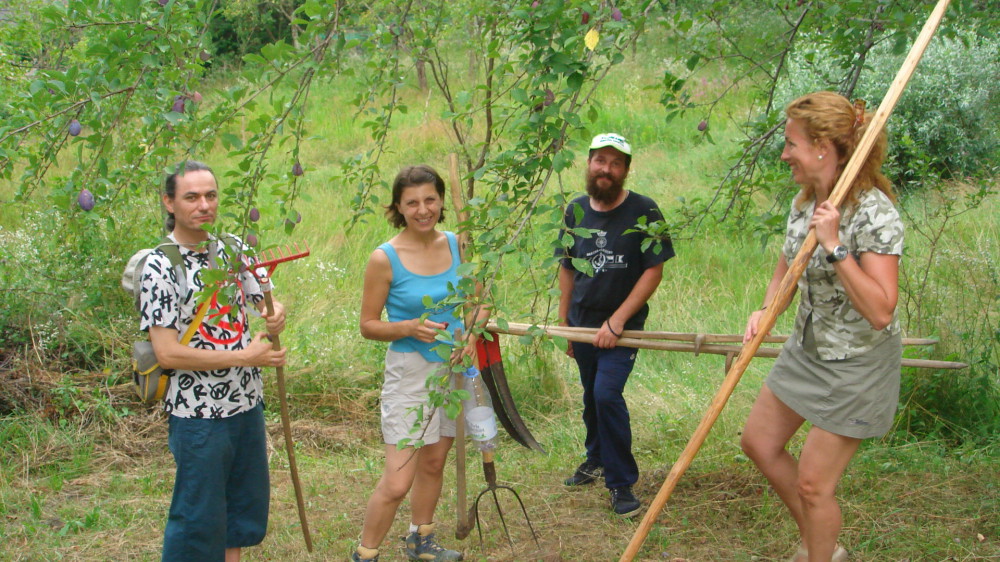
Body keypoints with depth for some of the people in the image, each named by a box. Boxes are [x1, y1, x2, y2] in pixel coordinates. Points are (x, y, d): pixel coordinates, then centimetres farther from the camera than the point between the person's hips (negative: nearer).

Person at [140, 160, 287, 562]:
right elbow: (168, 353, -19)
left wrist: (276, 313, -8)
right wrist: (244, 357, -18)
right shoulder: (160, 266, -15)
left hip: (248, 406, 7)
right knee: (199, 518, 4)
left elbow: (258, 299, 17)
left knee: (245, 508, 18)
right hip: (197, 413, -6)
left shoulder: (229, 251, 3)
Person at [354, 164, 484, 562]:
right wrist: (410, 327, -24)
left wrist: (471, 331, -9)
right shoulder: (385, 259, -14)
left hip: (454, 367, 5)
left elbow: (480, 301, 11)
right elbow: (368, 325, -7)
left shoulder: (457, 246, -1)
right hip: (410, 371, -5)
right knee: (397, 482, -8)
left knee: (434, 462, 19)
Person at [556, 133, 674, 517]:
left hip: (622, 325, -5)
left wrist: (617, 320, -17)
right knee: (590, 396, 17)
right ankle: (597, 459, 41)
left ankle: (621, 482, -4)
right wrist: (563, 324, 9)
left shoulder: (643, 212, -11)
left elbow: (653, 271, -12)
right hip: (583, 323, 5)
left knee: (607, 394, -18)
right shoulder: (575, 211, 4)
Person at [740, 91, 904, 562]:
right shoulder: (806, 200, -1)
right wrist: (765, 310, -1)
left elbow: (881, 311, -32)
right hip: (807, 348, 9)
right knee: (759, 443, 18)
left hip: (856, 365, -9)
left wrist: (835, 246, -35)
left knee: (812, 483, -1)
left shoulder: (873, 212, -26)